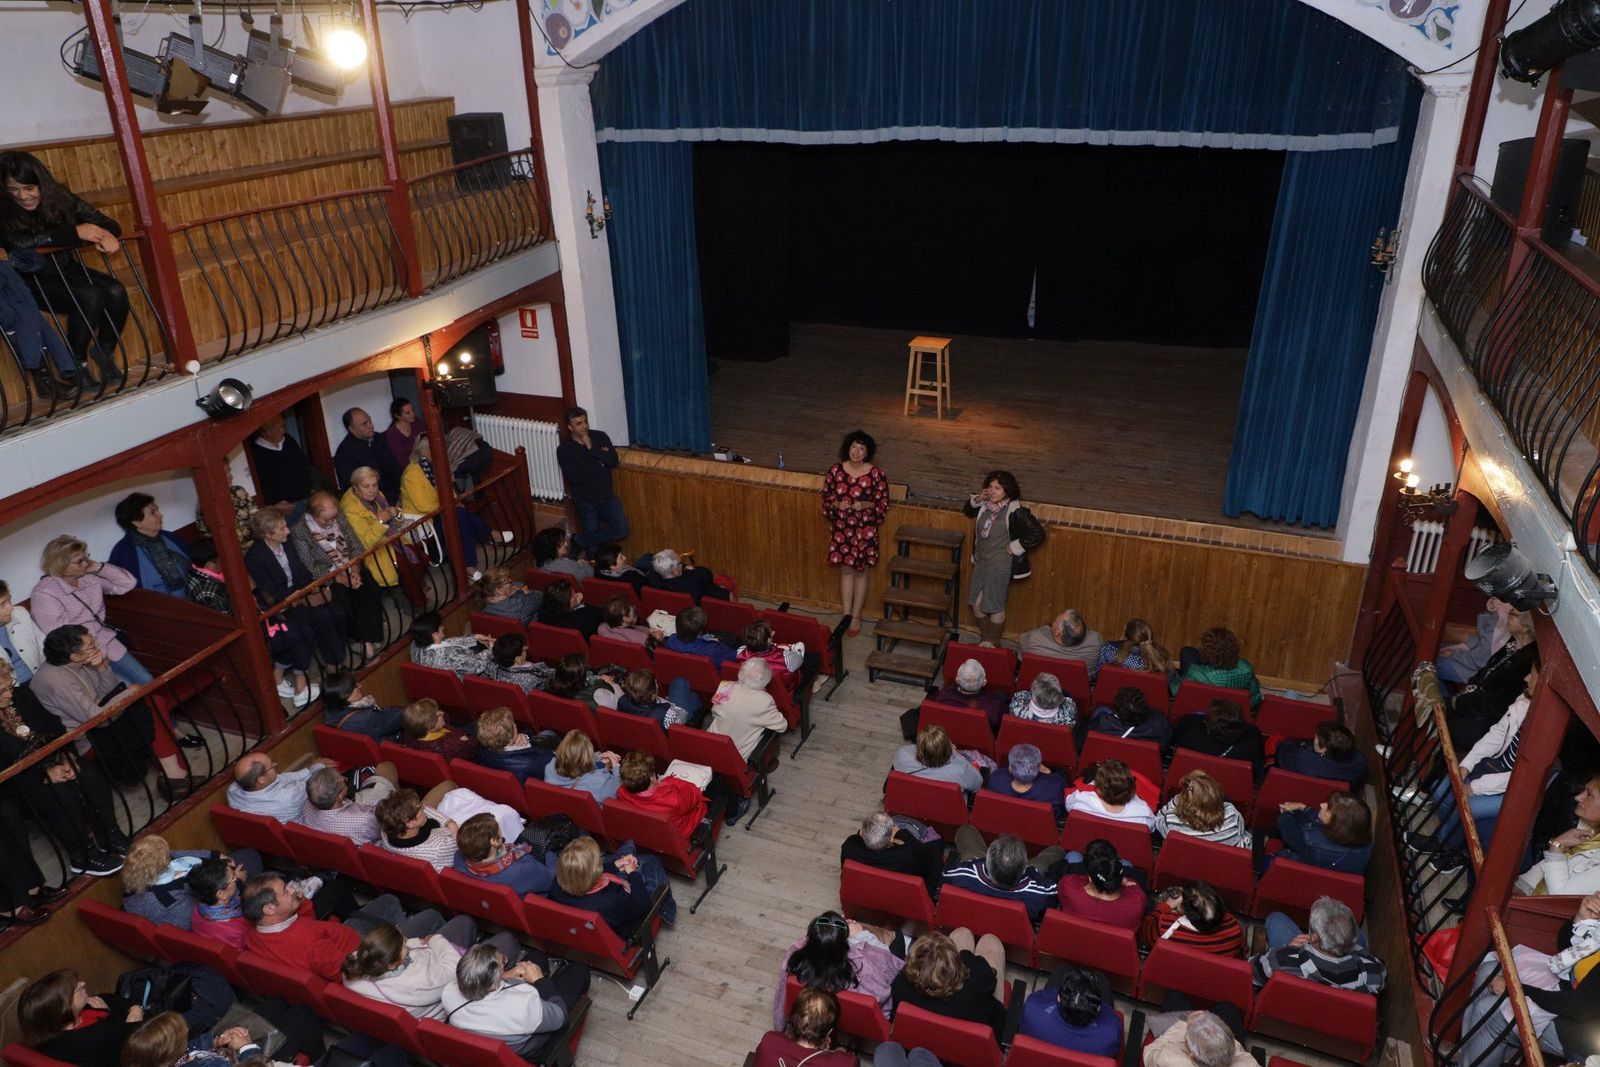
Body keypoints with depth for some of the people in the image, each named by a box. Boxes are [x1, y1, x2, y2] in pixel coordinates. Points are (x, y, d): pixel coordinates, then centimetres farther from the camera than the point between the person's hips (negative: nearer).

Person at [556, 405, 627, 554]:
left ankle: (580, 541, 3)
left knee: (622, 530, -12)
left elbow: (614, 461, -13)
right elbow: (575, 476, -22)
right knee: (592, 538, 2)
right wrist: (599, 464, -15)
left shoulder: (600, 437, -2)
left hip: (607, 496, 3)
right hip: (585, 501, -3)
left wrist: (592, 448, -22)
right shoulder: (564, 450, -11)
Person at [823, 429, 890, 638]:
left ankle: (856, 617, 21)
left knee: (860, 572, 8)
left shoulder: (876, 474, -12)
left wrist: (864, 505, -22)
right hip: (841, 528, 2)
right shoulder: (835, 470, -5)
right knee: (845, 570, 12)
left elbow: (883, 504, -5)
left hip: (864, 530, -2)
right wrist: (837, 504, -15)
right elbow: (826, 496, 5)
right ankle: (846, 615, 22)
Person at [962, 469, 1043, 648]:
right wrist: (977, 500, -2)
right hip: (980, 561, 7)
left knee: (995, 606, 7)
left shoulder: (1016, 511, -21)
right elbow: (968, 511, 19)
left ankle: (993, 642, 26)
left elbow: (1038, 534, -21)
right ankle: (985, 637, 34)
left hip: (1000, 565, -7)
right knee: (976, 603, 14)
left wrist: (1016, 547, -16)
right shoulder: (986, 504, -2)